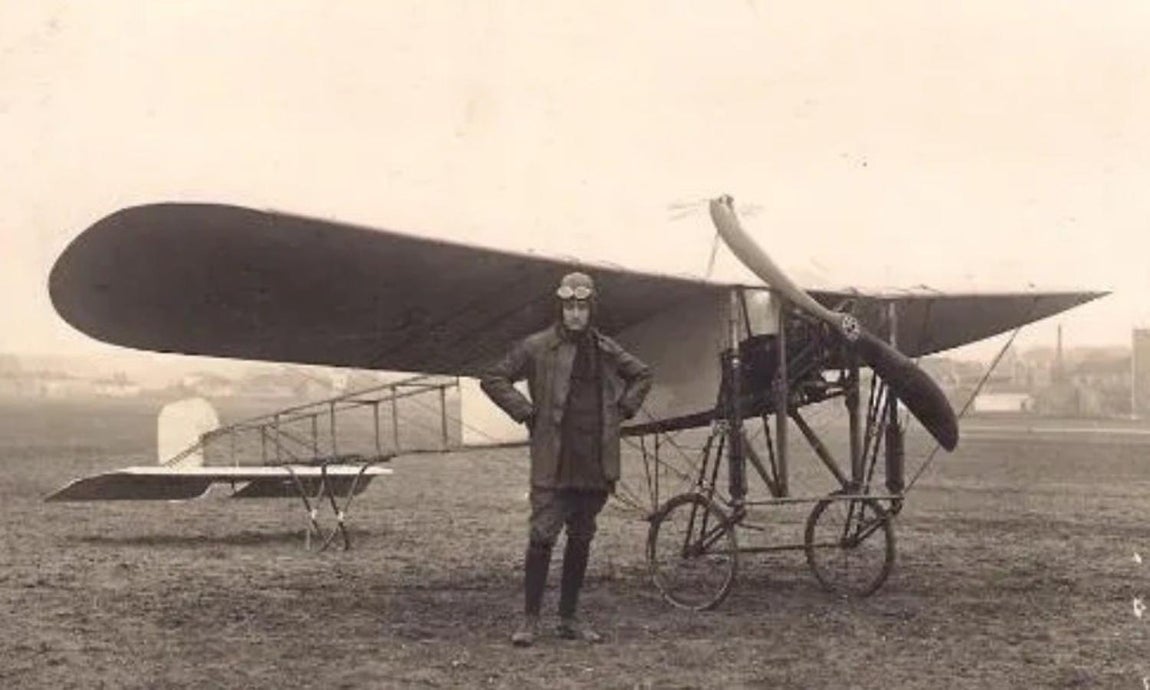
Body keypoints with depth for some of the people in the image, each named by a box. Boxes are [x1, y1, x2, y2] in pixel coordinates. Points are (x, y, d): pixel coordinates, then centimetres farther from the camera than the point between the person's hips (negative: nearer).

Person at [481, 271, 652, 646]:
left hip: (595, 462, 5)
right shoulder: (537, 347, -3)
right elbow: (494, 379, 0)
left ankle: (569, 618, 19)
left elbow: (642, 375, 27)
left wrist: (623, 409, 13)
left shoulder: (606, 349, 11)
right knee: (542, 537, -9)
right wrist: (526, 413, -6)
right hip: (554, 463, -5)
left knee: (581, 540, 10)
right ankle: (530, 619, 2)